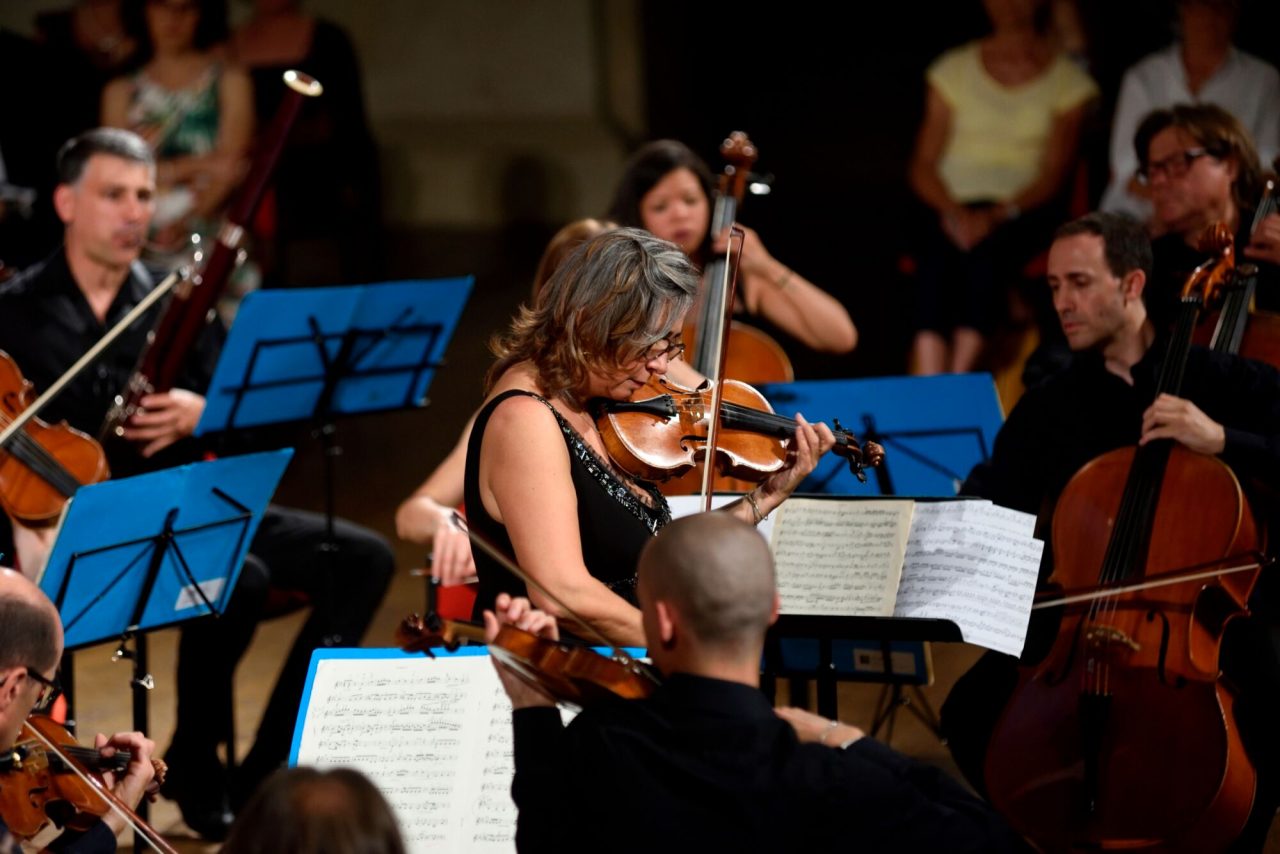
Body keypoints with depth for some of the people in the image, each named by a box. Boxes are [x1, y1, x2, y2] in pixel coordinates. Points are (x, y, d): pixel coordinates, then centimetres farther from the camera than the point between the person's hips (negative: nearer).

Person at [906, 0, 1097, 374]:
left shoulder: (1067, 80, 8)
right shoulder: (953, 70, 13)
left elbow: (1054, 173, -2)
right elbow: (922, 165, 7)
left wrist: (997, 215, -19)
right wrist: (950, 210, -14)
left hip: (1022, 208, -1)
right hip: (952, 204, 1)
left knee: (985, 251, -36)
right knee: (937, 255, -34)